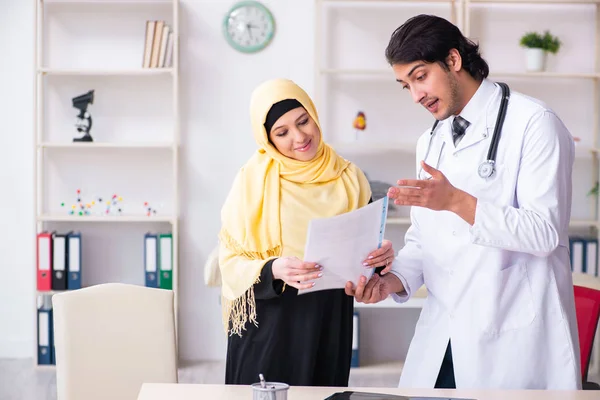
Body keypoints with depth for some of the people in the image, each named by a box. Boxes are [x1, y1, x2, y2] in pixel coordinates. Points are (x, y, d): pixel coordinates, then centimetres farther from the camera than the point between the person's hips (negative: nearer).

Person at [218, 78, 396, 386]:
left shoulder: (348, 178, 3)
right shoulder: (254, 179, -5)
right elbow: (232, 261, -6)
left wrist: (381, 256, -12)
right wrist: (273, 269, -25)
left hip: (329, 325, 2)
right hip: (268, 326, -2)